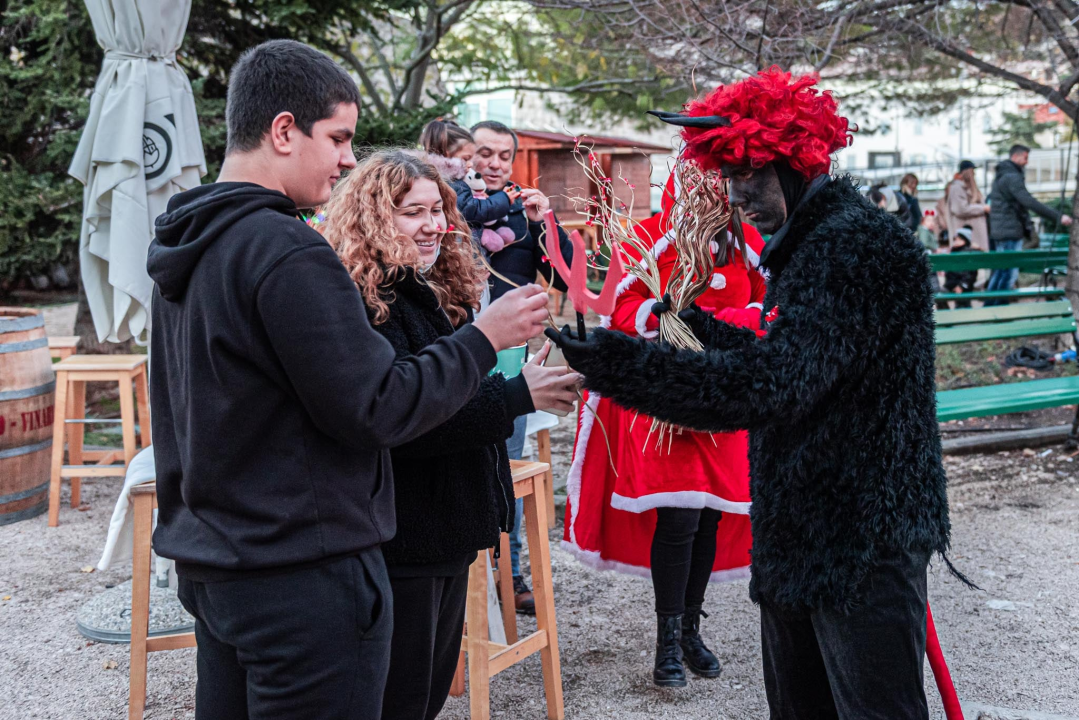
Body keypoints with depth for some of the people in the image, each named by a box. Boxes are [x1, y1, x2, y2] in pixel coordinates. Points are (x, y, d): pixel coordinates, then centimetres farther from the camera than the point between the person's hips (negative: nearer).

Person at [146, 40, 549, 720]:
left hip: (208, 560, 9)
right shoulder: (287, 253, -21)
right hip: (304, 576, -9)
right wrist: (485, 338, -10)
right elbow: (379, 408, -20)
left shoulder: (185, 246, 9)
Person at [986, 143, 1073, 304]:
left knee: (1000, 271, 15)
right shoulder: (1012, 177, -16)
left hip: (998, 231, 10)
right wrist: (1058, 217, -26)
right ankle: (1000, 306, -3)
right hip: (1011, 232, -10)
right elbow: (1030, 203, -25)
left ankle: (989, 306, 18)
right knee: (1010, 272, -6)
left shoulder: (1000, 176, 16)